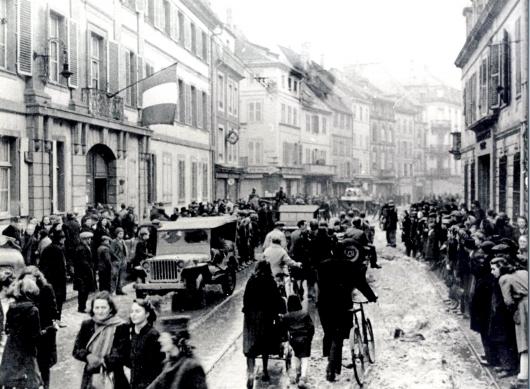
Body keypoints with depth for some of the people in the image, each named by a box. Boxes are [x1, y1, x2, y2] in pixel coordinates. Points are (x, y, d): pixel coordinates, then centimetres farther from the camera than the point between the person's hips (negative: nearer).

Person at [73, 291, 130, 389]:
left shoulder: (121, 327, -5)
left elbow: (122, 355, -9)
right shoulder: (87, 325, 6)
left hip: (112, 380, -3)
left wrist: (102, 361, -19)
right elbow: (76, 350, 5)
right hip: (90, 380, 3)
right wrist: (88, 356, -15)